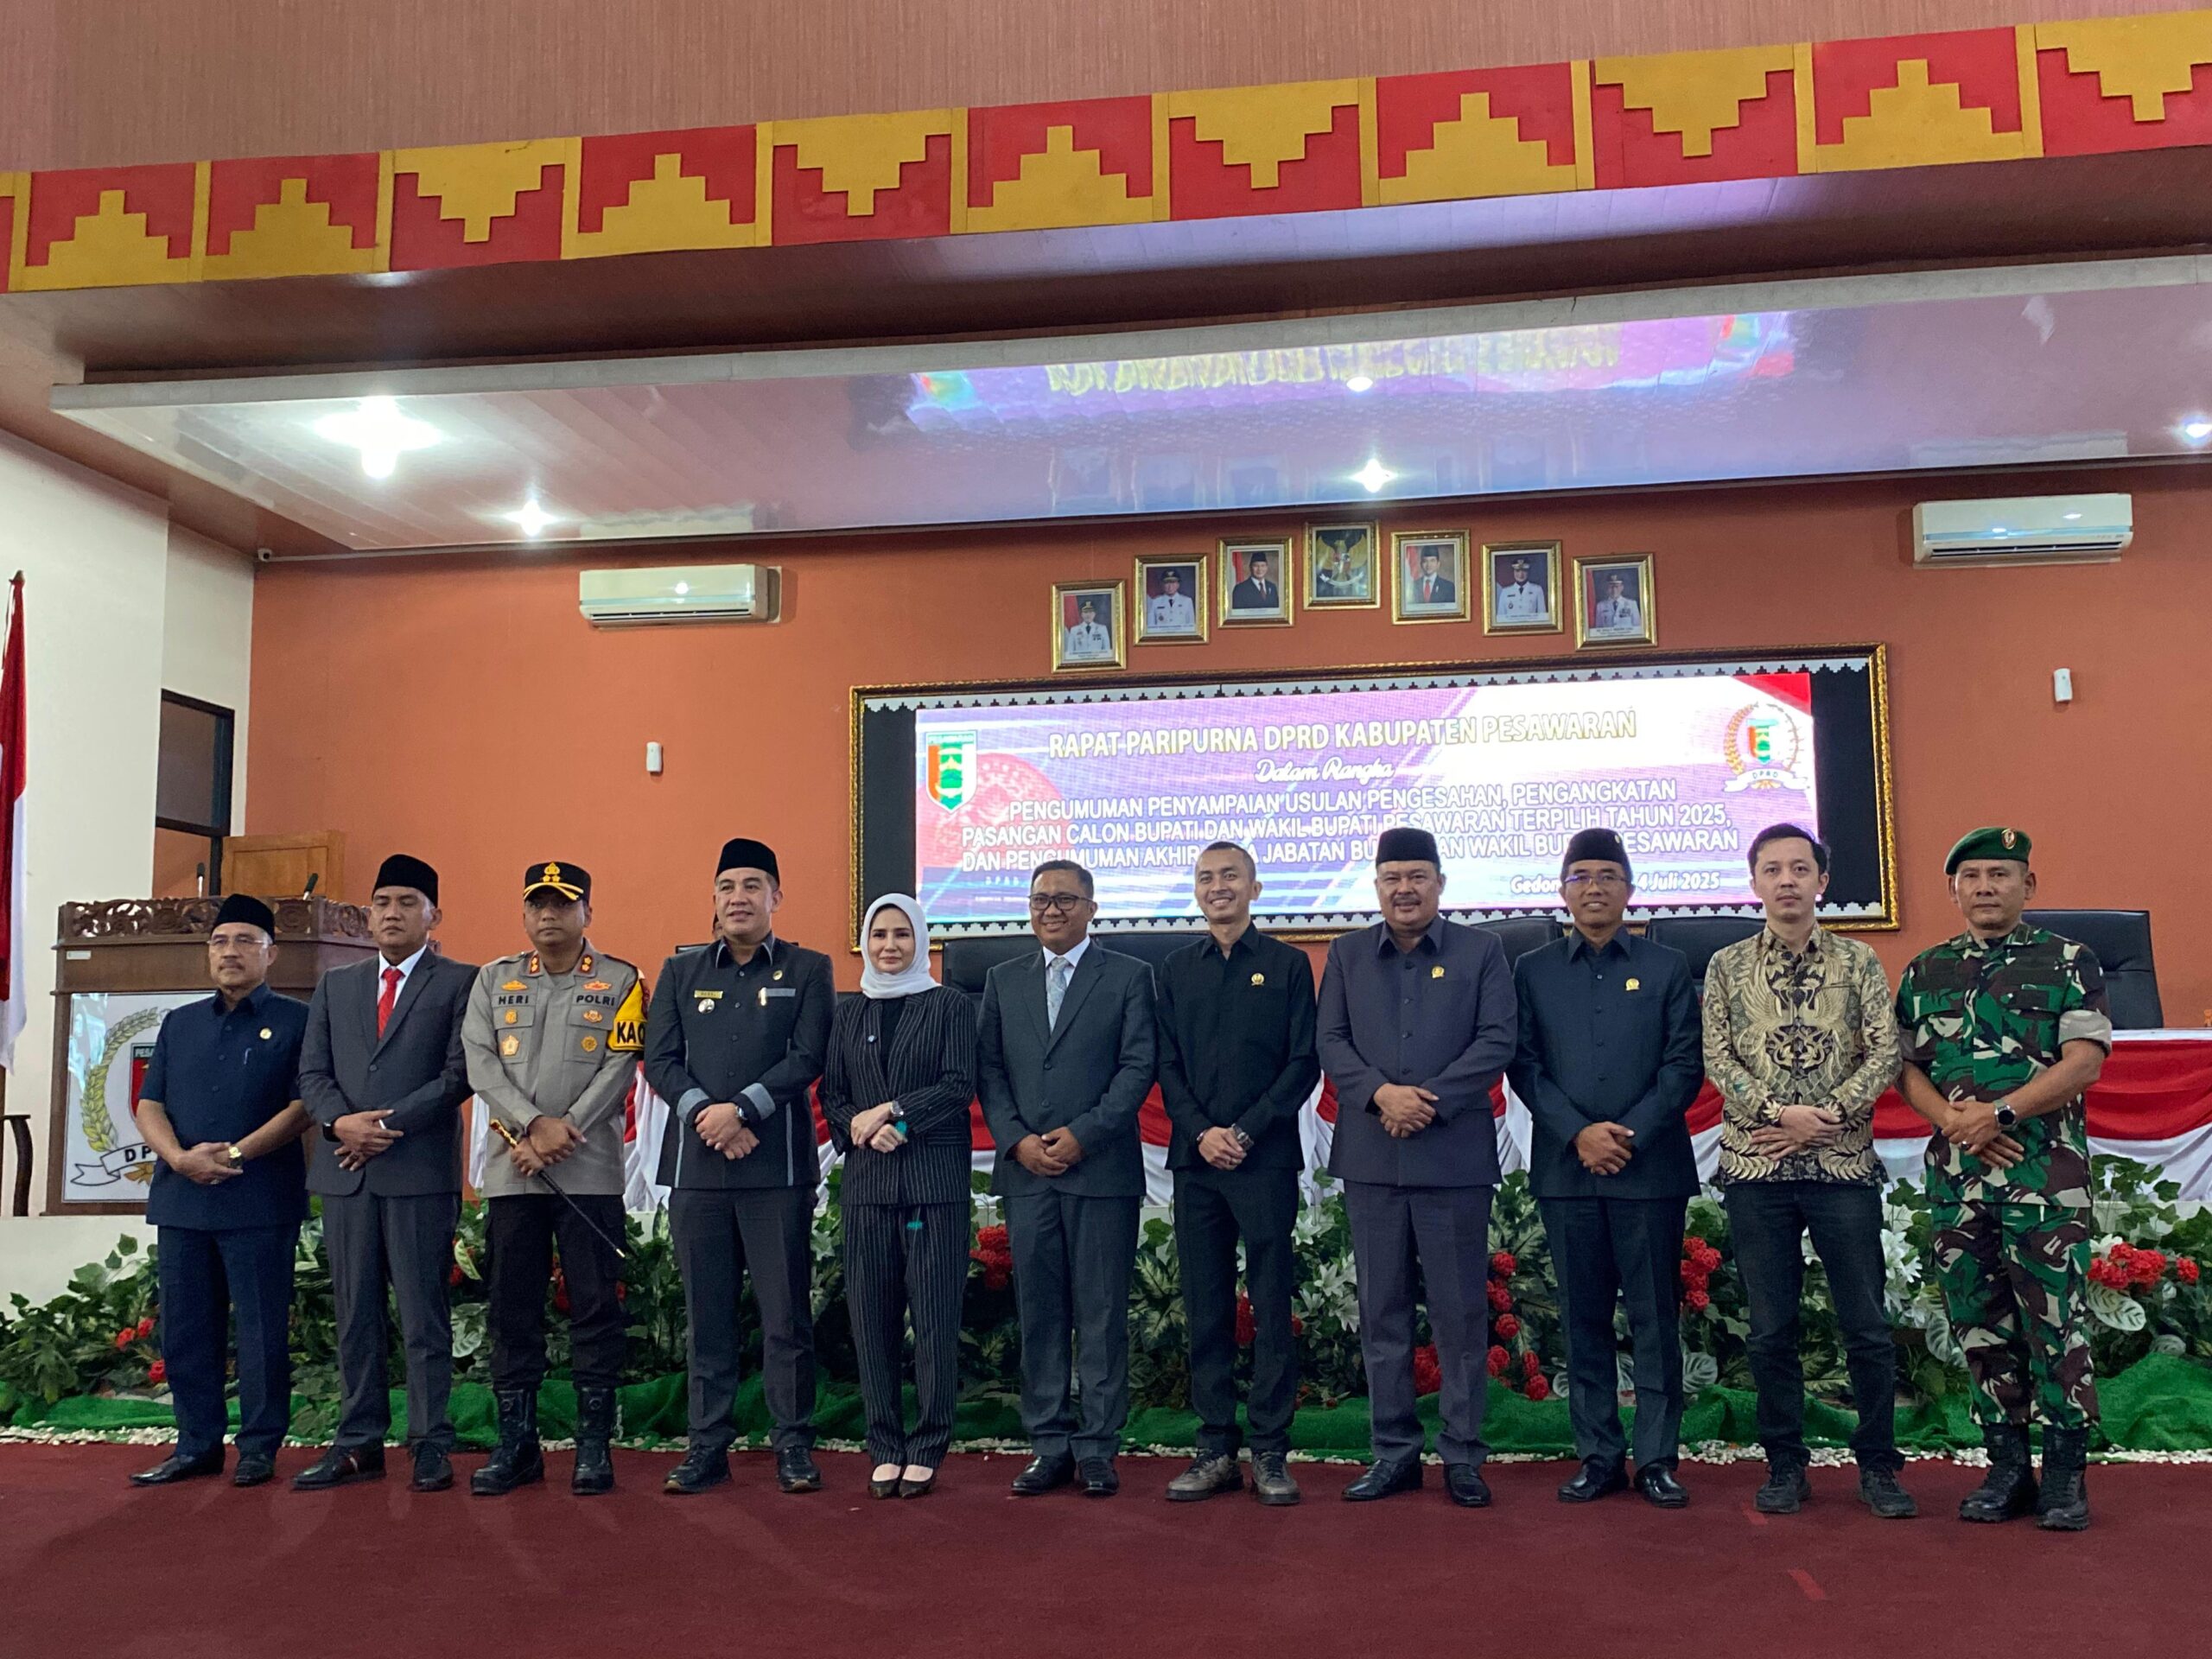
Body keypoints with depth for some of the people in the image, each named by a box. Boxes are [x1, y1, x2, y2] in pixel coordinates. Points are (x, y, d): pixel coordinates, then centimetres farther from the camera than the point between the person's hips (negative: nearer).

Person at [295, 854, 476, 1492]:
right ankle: (359, 1444, 16)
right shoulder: (335, 986, 17)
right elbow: (312, 1073, 11)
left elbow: (461, 1074, -7)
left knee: (423, 1313, -1)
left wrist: (390, 1125, -13)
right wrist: (341, 1121, -9)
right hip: (344, 1171, 5)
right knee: (355, 1315, 9)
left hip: (421, 1169, -4)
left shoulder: (459, 982, 2)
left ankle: (431, 1446, 5)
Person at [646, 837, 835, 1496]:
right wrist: (704, 1113, -10)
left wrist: (742, 1108, -14)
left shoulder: (807, 969, 6)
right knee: (707, 1313, 7)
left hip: (778, 1164, -2)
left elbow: (808, 1056, -4)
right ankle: (708, 1445, 14)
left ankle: (793, 1444, 10)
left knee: (786, 1312, 1)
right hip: (695, 1164, 2)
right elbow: (659, 1058, 6)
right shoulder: (681, 971, 14)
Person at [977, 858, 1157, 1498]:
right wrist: (1016, 1139, -5)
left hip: (1103, 1168, -3)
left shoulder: (1129, 977, 4)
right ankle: (1050, 1445, 14)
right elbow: (988, 1068, 9)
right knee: (1039, 1313, 6)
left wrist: (1082, 1134, -12)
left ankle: (1097, 1449, 9)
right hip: (1026, 1170, 3)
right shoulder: (1003, 980, 14)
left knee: (1102, 1315, 1)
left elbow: (1138, 1066, -4)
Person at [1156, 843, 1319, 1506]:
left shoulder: (1287, 965, 4)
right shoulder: (1177, 971, 13)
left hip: (1266, 1159, -3)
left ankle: (1269, 1454, 7)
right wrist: (1202, 1132, -6)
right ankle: (1215, 1450, 12)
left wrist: (1246, 1131, -10)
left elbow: (1304, 1062, -1)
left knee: (1271, 1308, 0)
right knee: (1206, 1311, 5)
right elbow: (1167, 1065, 9)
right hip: (1195, 1159, 3)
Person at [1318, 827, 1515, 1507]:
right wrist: (1381, 1093, -14)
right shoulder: (1348, 953, 12)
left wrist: (1429, 1099, -15)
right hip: (1370, 1158, 3)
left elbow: (1496, 1041, -4)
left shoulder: (1481, 951, 5)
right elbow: (1331, 1042, 4)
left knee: (1460, 1309, 3)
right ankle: (1394, 1452, 17)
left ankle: (1463, 1456, 13)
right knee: (1382, 1310, 7)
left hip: (1455, 1156, -2)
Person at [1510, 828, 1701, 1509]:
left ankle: (1658, 1458, 12)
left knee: (1654, 1318, 3)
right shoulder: (1533, 971, 10)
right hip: (1565, 1167, 1)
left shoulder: (1667, 967, 7)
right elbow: (1524, 1065, 3)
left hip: (1651, 1167, -1)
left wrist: (1630, 1133, -12)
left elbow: (1685, 1066, 0)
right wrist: (1578, 1133, -11)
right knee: (1583, 1318, 6)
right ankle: (1598, 1454, 15)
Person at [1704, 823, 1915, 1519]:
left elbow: (1885, 1054, -2)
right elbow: (1717, 1058, -1)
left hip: (1844, 1166, 0)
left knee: (1867, 1325, 4)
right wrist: (1779, 1114, -14)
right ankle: (1786, 1463, 19)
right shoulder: (1726, 966, 6)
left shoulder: (1859, 962, 5)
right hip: (1755, 1167, 1)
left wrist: (1824, 1115, -13)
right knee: (1770, 1328, 6)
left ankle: (1877, 1464, 18)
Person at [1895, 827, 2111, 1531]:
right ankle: (2007, 1466, 19)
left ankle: (2066, 1473, 10)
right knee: (1979, 1323, 8)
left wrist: (1999, 1112, -17)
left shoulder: (2069, 963, 1)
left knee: (2054, 1320, -2)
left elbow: (2084, 1060, -9)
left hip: (2046, 1175, -4)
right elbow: (1905, 1065, 9)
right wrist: (1953, 1119, -9)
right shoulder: (1926, 971, 12)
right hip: (1956, 1176, 4)